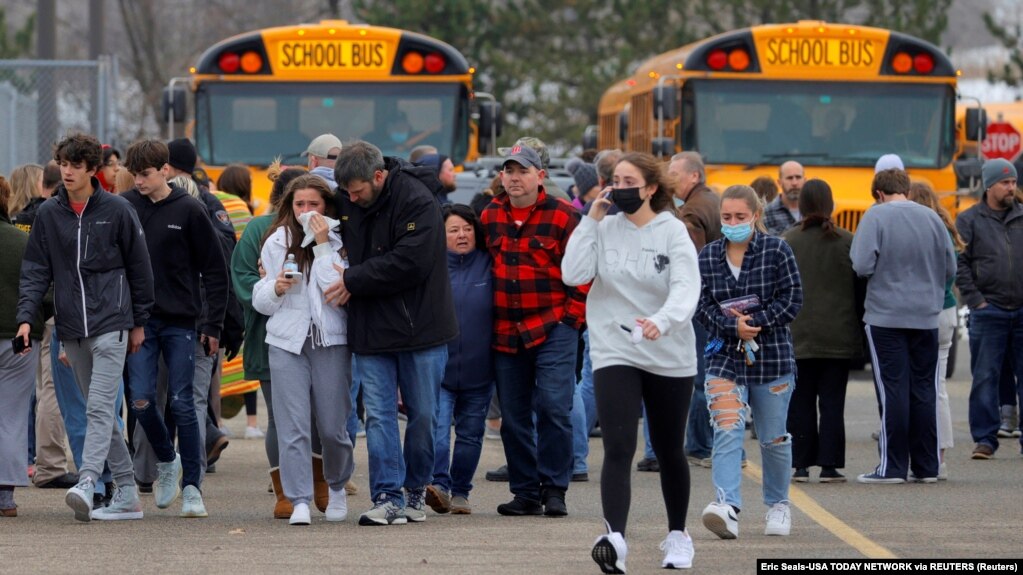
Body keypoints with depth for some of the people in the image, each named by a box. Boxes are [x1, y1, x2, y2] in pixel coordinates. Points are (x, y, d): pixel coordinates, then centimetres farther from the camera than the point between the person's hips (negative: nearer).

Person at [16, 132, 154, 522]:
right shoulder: (48, 215, 7)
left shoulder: (116, 210, -1)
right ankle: (126, 490, 15)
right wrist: (26, 317, -7)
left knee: (100, 407, -15)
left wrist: (139, 322, 6)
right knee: (97, 409, 8)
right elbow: (35, 270, 7)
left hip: (110, 324, -5)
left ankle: (86, 483, -27)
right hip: (72, 329, 5)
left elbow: (139, 267, 5)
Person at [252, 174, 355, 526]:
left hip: (331, 341, -1)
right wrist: (275, 289, -9)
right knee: (292, 426, -8)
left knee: (333, 427, 3)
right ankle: (299, 500, -8)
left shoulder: (339, 242, 1)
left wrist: (322, 246, -13)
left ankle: (337, 486, 29)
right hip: (287, 341, 1)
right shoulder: (276, 242, 9)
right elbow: (259, 299, 13)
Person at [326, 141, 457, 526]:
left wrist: (353, 280, -17)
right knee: (379, 415, -3)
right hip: (370, 331, 4)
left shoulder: (417, 202, -14)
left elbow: (410, 262, -22)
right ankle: (388, 498, -4)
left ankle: (416, 490, 21)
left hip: (419, 328, -4)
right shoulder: (346, 203, 5)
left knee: (423, 414, 6)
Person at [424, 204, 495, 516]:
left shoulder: (488, 265, 1)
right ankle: (439, 484, -24)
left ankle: (460, 491, 19)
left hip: (478, 370, 2)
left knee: (470, 432, 9)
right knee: (436, 426, -17)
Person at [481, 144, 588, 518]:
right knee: (513, 416, 6)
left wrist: (572, 316, -6)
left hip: (553, 329, -5)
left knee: (553, 408, -10)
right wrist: (488, 322, 14)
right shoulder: (489, 217, 10)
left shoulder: (562, 216, -3)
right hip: (505, 333, 5)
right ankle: (525, 492, 14)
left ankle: (554, 490, -2)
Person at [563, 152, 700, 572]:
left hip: (669, 356, 0)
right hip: (614, 353, 0)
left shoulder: (672, 232, -7)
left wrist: (662, 321, -40)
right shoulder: (605, 229, 1)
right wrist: (591, 220, -11)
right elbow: (573, 274, -11)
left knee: (669, 451, 14)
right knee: (618, 448, -16)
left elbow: (686, 289, -20)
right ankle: (615, 537, -29)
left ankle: (678, 535, 33)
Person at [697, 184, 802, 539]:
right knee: (727, 431, -17)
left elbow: (792, 299, -6)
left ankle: (778, 505, 31)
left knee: (773, 438, 11)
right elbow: (702, 305, 2)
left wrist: (755, 322, -16)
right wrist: (733, 326, -16)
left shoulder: (777, 251, -2)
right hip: (725, 357, 1)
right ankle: (728, 507, -29)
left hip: (772, 357, -1)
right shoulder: (707, 257, 5)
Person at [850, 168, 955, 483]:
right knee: (924, 390, 9)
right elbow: (950, 269, 8)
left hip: (886, 317, -4)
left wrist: (886, 272, 7)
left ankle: (893, 466, -1)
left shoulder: (876, 215, -8)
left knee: (892, 389, -1)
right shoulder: (931, 218, 4)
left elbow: (862, 266, -15)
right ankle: (926, 466, 12)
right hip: (926, 317, 4)